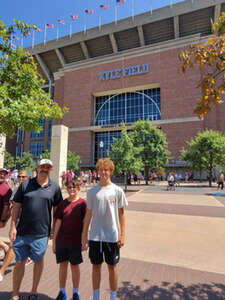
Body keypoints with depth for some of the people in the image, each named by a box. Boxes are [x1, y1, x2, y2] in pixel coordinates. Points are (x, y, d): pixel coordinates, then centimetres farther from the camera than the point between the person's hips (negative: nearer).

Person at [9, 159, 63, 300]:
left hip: (41, 233, 0)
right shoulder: (25, 184, 0)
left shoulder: (54, 187, -1)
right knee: (19, 262, 13)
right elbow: (17, 206, 2)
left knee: (38, 261, 16)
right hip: (22, 231, 0)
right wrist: (13, 226, -3)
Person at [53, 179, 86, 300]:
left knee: (74, 265, 11)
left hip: (75, 241, -2)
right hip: (61, 240, 3)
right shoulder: (62, 204, 1)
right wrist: (54, 241, 6)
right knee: (62, 265, 14)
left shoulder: (82, 203, -8)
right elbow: (58, 223, 4)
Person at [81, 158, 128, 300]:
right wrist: (84, 236, 6)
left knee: (112, 267, 13)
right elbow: (88, 214, 5)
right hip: (95, 236, 2)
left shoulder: (117, 191, -6)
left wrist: (122, 235, -4)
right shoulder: (92, 191, -1)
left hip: (112, 236, -1)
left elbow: (121, 213, -2)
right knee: (96, 266, 16)